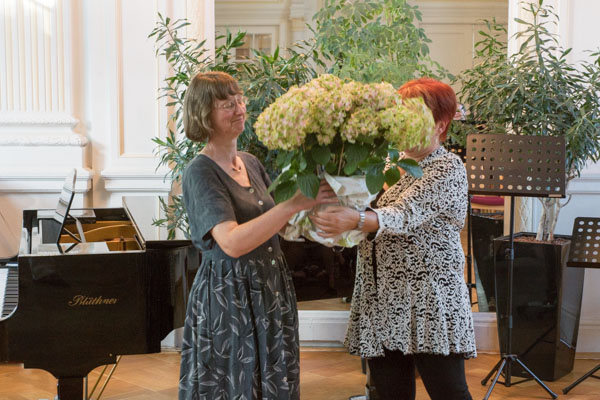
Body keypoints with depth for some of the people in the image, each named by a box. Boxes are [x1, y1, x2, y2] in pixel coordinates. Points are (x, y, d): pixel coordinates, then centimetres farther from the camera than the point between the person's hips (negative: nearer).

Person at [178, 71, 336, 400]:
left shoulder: (251, 163, 9)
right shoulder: (200, 172, -15)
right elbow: (233, 242, -28)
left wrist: (314, 198, 1)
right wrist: (294, 203, -33)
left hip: (271, 292, 7)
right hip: (228, 298, -7)